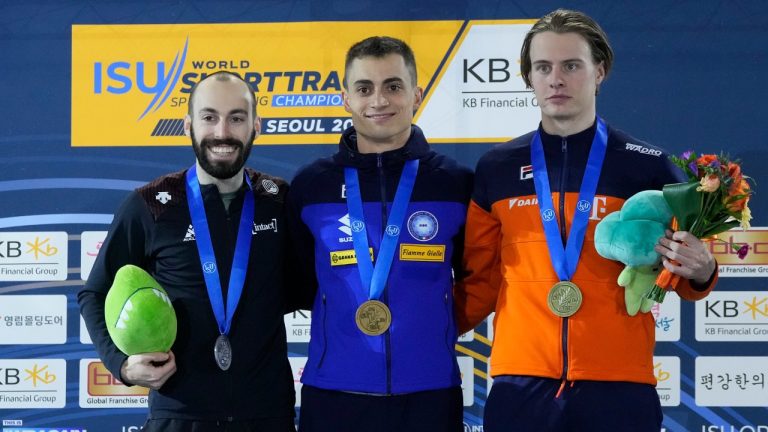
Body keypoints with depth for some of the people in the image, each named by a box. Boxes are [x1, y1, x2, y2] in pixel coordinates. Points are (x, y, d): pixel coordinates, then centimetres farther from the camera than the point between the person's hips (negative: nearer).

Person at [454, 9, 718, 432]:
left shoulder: (648, 167, 4)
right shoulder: (495, 169, 8)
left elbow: (686, 272, 10)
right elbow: (481, 281, 14)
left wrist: (699, 273, -11)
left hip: (619, 384, -1)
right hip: (520, 384, 1)